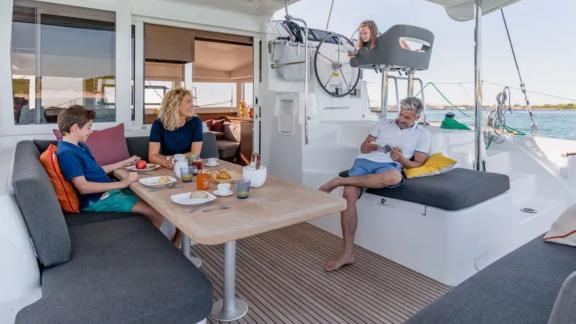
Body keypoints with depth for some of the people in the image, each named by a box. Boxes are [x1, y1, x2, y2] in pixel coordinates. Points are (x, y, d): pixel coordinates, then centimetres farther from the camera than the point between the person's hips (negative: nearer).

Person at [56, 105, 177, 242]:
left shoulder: (80, 146, 15)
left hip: (108, 189, 10)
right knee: (155, 211, -18)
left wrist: (125, 162, 24)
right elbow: (83, 187, -25)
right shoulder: (66, 153, -16)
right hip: (96, 199, -10)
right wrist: (121, 183, -26)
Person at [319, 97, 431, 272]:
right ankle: (347, 253, -21)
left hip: (389, 165, -2)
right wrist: (373, 147, -2)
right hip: (365, 161, 2)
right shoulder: (383, 123, 24)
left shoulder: (423, 133, 18)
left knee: (395, 177, -42)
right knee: (349, 194, -28)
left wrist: (402, 160, -9)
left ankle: (338, 181, -28)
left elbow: (418, 164, 11)